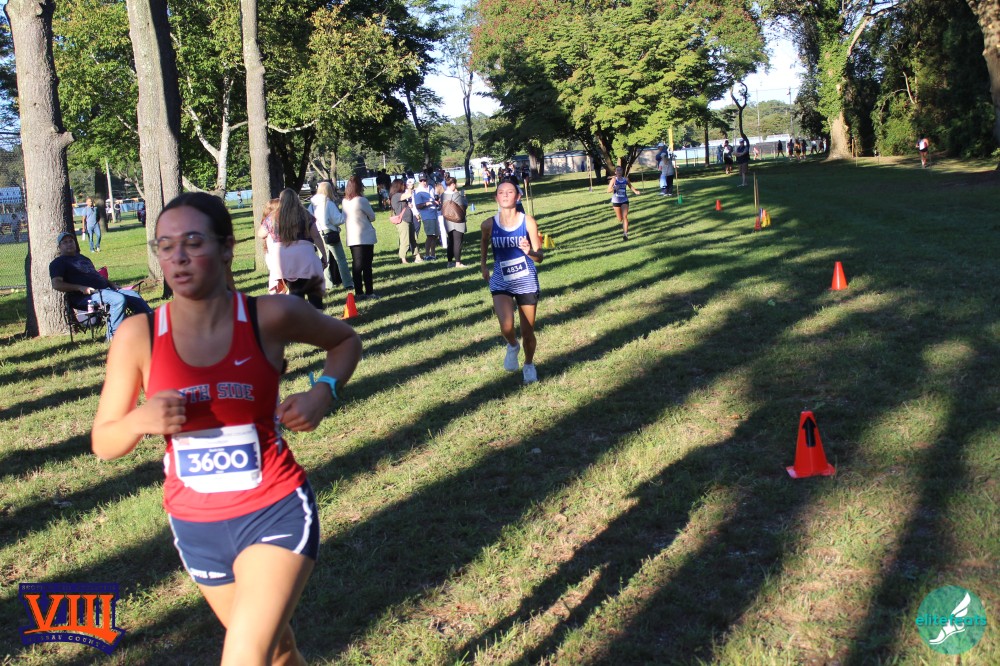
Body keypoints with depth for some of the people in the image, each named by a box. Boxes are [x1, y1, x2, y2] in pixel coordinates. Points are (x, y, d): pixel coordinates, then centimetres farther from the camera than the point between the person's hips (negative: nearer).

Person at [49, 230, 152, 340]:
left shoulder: (83, 258, 29)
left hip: (105, 289, 9)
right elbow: (56, 284, -11)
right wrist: (80, 287, -22)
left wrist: (112, 284, 14)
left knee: (133, 296, -2)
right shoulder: (58, 263, 3)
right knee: (119, 299, -30)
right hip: (85, 297, -9)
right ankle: (114, 334, -22)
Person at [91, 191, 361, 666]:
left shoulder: (270, 316, -14)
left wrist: (325, 392, -12)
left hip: (276, 512, -3)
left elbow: (345, 340, 7)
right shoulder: (137, 336, -10)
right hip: (194, 525, 3)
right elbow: (103, 443, -3)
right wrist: (140, 420, -24)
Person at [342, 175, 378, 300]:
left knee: (357, 265, 9)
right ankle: (369, 292, 2)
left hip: (352, 238, 6)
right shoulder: (361, 201, -15)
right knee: (367, 266, 1)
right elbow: (372, 217, -4)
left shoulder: (345, 201, 4)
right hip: (365, 237, -6)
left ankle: (358, 292, 10)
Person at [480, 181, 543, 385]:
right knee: (506, 327, -22)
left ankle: (529, 365, 38)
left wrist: (530, 252, -29)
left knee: (528, 332, 9)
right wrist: (483, 265, 13)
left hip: (527, 283, 0)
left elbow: (540, 257, -8)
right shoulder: (489, 224, -7)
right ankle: (512, 347, 14)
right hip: (501, 283, 0)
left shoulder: (528, 222, -11)